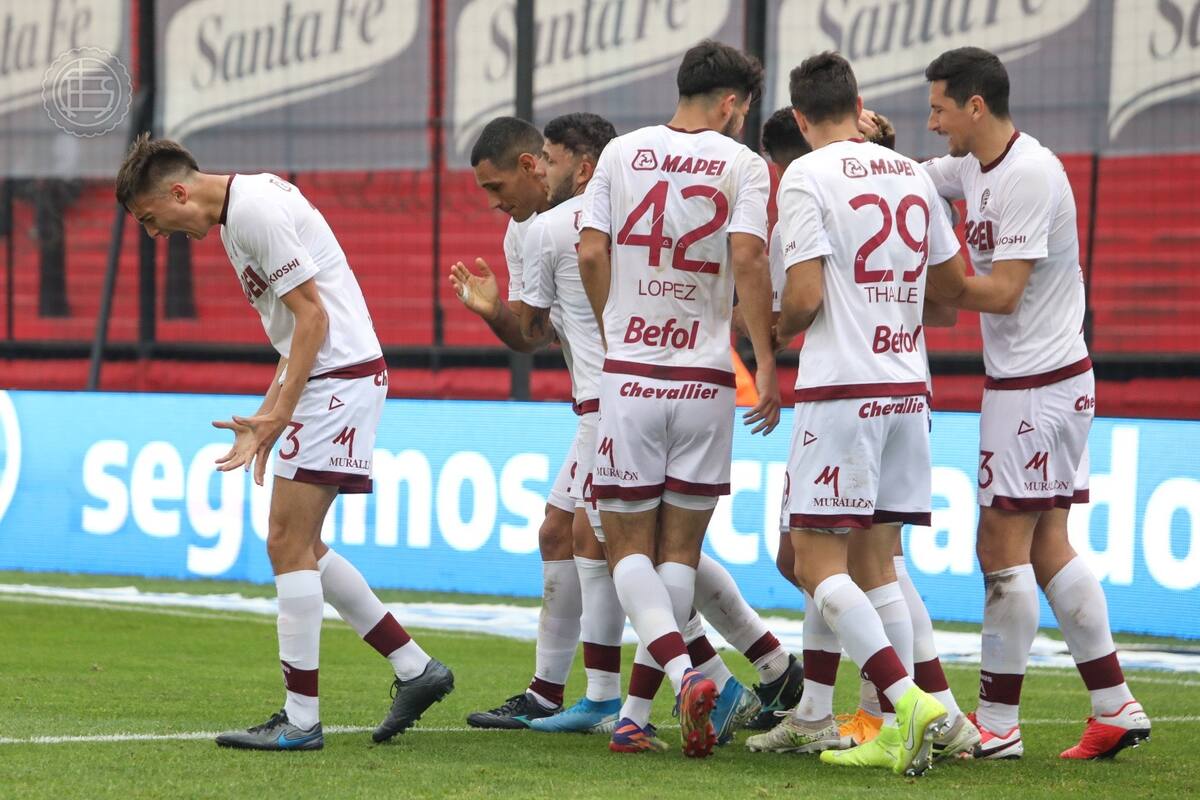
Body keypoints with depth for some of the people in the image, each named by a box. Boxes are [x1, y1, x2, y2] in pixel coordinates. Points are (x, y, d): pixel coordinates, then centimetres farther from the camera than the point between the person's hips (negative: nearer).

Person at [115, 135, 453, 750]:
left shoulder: (255, 210, -14)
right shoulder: (240, 211, 18)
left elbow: (313, 315, -17)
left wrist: (279, 416, -18)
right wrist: (265, 418, 16)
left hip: (340, 376, -11)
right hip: (329, 380, 11)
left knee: (288, 543, -9)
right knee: (300, 547, 13)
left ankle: (301, 720, -6)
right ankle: (414, 669, 17)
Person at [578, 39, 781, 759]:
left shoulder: (622, 153, 5)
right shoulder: (743, 164, -2)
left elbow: (591, 254, 1)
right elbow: (747, 259, -13)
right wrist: (766, 365, -8)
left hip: (629, 373, 1)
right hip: (705, 377, 0)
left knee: (630, 546, 6)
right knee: (681, 550, 10)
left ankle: (684, 673, -19)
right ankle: (635, 713, 7)